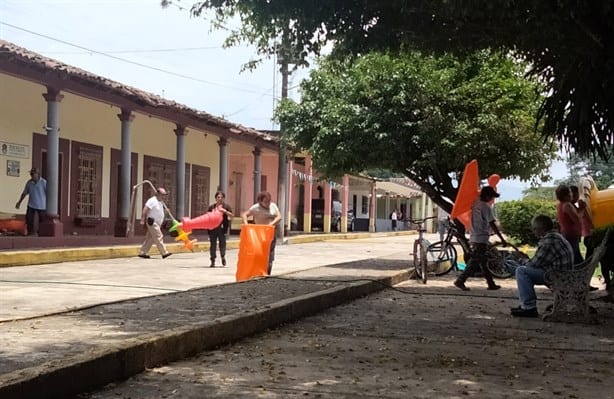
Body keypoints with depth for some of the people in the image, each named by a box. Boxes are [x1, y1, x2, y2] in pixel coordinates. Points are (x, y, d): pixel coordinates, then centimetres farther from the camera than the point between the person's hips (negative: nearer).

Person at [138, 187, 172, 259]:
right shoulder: (152, 200, -15)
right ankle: (164, 253, -10)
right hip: (152, 222, -10)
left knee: (150, 239, 9)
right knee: (158, 237, -10)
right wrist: (143, 220, -24)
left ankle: (142, 253, 12)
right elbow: (145, 210, -20)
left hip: (157, 223, 10)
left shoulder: (160, 202, 16)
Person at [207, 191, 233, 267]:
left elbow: (231, 215, -2)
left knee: (222, 242, 1)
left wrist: (225, 211, -17)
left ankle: (223, 256, 22)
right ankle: (213, 261, 8)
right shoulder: (211, 207, 12)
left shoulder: (226, 206, 6)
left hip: (222, 227, -2)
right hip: (213, 227, 2)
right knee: (213, 244, 3)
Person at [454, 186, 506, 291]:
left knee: (483, 261, 12)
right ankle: (460, 281, -8)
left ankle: (491, 283, 18)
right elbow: (492, 224, -16)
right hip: (481, 238, -9)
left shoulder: (475, 203, 7)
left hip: (474, 237, 9)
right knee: (474, 262, -6)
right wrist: (502, 238, -14)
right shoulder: (486, 207, -15)